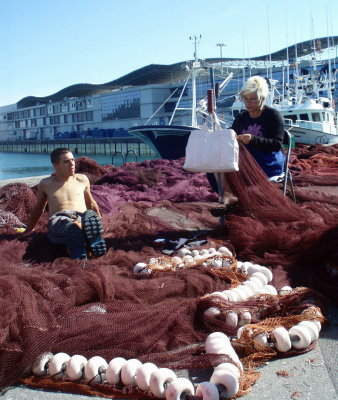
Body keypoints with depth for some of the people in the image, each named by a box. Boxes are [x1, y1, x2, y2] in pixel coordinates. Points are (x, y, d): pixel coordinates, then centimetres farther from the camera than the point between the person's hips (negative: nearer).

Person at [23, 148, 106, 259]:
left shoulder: (82, 180, 23)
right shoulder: (46, 184, 20)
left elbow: (91, 204, 35)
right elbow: (38, 209, 33)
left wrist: (99, 223, 39)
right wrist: (28, 231, 41)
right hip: (58, 221, -1)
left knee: (91, 216, -39)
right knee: (70, 225, -42)